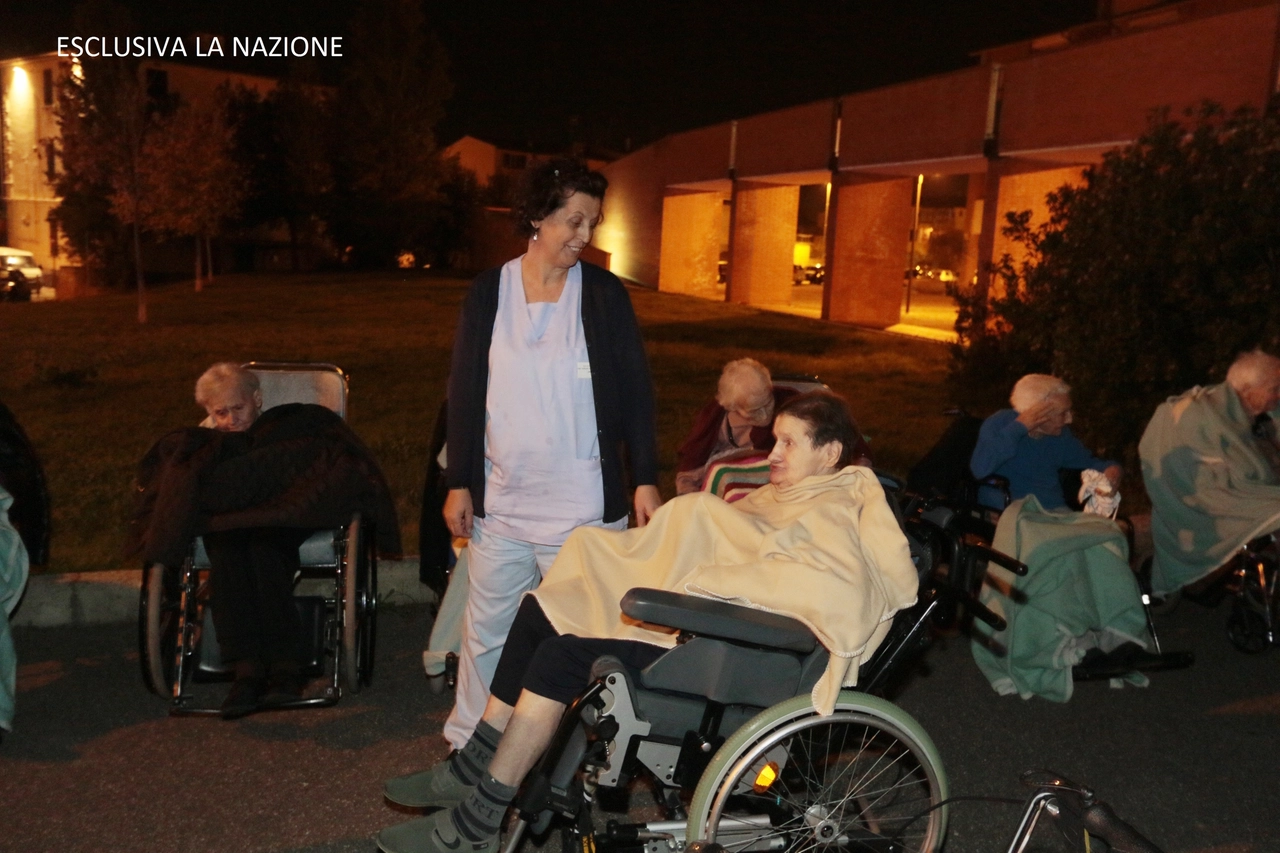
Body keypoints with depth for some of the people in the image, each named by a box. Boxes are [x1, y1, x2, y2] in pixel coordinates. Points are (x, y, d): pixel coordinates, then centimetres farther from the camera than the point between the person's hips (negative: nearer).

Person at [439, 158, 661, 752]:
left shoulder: (604, 293, -1)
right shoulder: (488, 292, 3)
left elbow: (635, 391, 1)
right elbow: (464, 393, 5)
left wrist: (645, 479, -3)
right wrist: (459, 483, 3)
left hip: (586, 505, -1)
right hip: (499, 501, 2)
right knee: (485, 630, 12)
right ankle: (467, 747, 30)